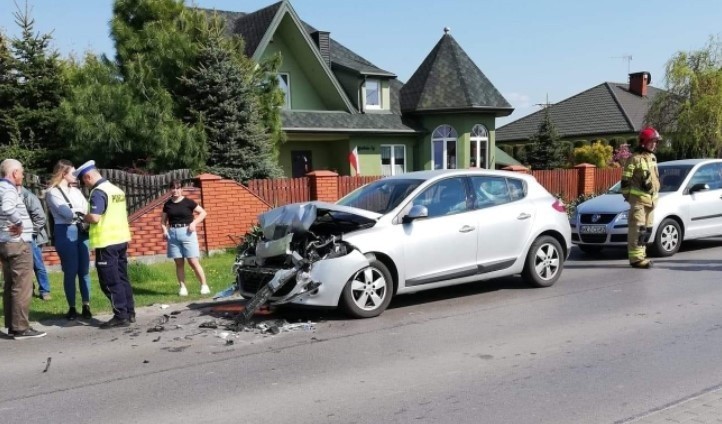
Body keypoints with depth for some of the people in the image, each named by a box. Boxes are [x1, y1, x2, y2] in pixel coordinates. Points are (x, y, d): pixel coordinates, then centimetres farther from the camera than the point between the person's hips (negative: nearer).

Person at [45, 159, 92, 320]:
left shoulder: (75, 190, 17)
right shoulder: (52, 192, 0)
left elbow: (86, 209, 6)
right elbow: (67, 213, -11)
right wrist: (81, 210, 3)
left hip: (82, 231, 5)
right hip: (65, 232, -5)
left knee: (84, 270, 4)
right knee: (70, 272, 0)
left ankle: (86, 306, 10)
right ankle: (72, 308, 10)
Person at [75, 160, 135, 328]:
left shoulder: (98, 192, -14)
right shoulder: (117, 190, 13)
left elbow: (94, 218, -24)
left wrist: (83, 217, -3)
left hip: (107, 242, -9)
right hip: (121, 239, 9)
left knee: (110, 282, -2)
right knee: (122, 278, 14)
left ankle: (121, 316, -1)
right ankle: (129, 313, 18)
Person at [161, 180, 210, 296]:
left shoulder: (188, 202, -2)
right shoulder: (167, 204, 8)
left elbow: (203, 213, 1)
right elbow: (163, 220, 18)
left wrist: (194, 223, -12)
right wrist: (165, 230, -1)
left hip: (187, 233, -3)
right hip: (173, 234, 4)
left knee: (193, 262, -6)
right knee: (179, 263, 6)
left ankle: (204, 285, 0)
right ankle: (182, 287, 13)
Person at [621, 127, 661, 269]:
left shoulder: (652, 157, 18)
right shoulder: (635, 158, -9)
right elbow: (625, 180, -10)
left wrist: (655, 195, 25)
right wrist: (627, 195, -10)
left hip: (651, 199, 9)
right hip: (638, 199, -9)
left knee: (647, 229, 11)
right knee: (637, 228, -12)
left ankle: (641, 255, 20)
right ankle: (636, 258, -12)